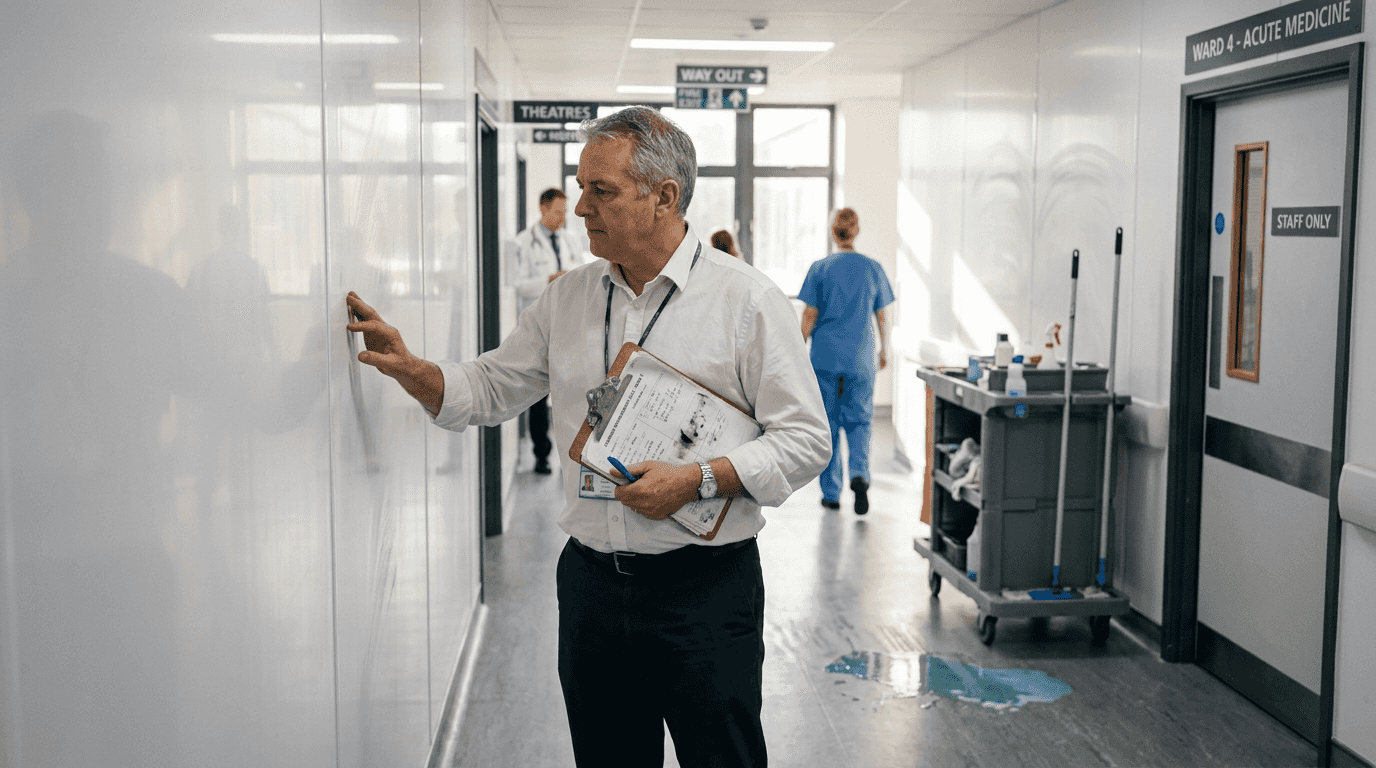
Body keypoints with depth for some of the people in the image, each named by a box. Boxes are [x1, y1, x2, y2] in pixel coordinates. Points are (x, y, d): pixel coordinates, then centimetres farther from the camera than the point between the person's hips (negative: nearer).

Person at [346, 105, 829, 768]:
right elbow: (489, 389, 14)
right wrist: (409, 368, -4)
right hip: (591, 581, 5)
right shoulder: (566, 298, 7)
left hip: (705, 587, -4)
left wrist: (699, 480, -21)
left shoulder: (746, 299, -8)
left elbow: (805, 440, -10)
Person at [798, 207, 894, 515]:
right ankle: (860, 473, -17)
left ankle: (831, 493, 12)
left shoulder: (820, 268, -4)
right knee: (859, 420, 9)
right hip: (860, 357, 1)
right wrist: (883, 350, 18)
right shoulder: (873, 268, 1)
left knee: (828, 424, 8)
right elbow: (881, 316, 6)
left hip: (825, 356, -1)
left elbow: (809, 315, -5)